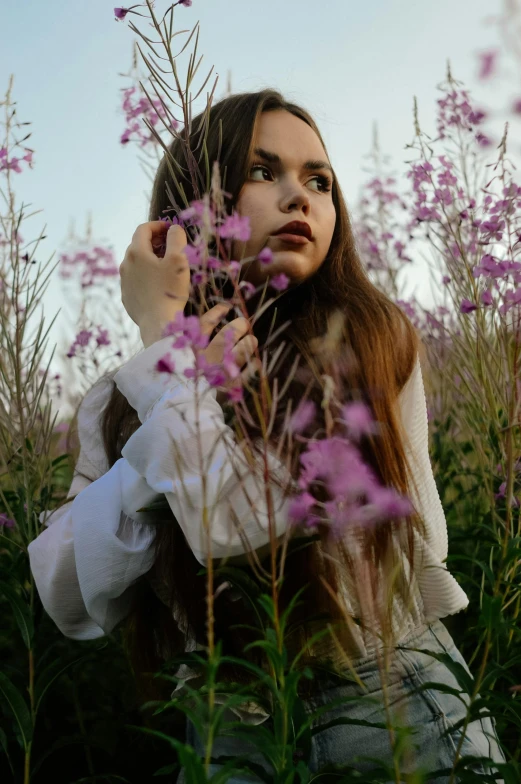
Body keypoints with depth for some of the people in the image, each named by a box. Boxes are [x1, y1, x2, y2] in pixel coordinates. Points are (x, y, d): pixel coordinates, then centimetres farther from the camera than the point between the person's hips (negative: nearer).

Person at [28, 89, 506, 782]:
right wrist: (190, 381, -21)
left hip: (394, 704, -2)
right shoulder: (119, 404, -3)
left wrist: (162, 336, -17)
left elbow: (237, 523, -26)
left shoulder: (371, 341, -14)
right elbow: (73, 604, -15)